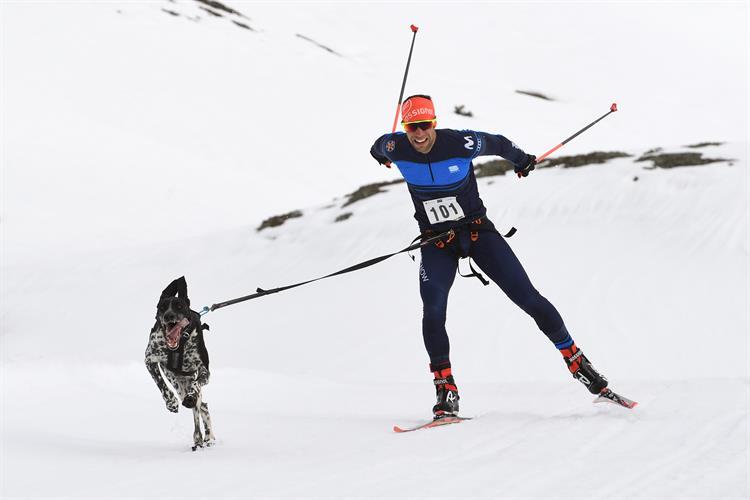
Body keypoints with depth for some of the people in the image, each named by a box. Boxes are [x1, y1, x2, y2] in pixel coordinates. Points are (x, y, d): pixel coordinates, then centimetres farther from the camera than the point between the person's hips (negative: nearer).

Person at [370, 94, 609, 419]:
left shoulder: (462, 143, -20)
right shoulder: (396, 148, -13)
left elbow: (499, 145, 1)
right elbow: (379, 147, 13)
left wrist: (522, 161, 20)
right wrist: (381, 155, 37)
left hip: (477, 231, -1)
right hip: (436, 243, 1)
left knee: (528, 298, -4)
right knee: (433, 309, -22)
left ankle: (575, 359, 12)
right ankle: (446, 392, -13)